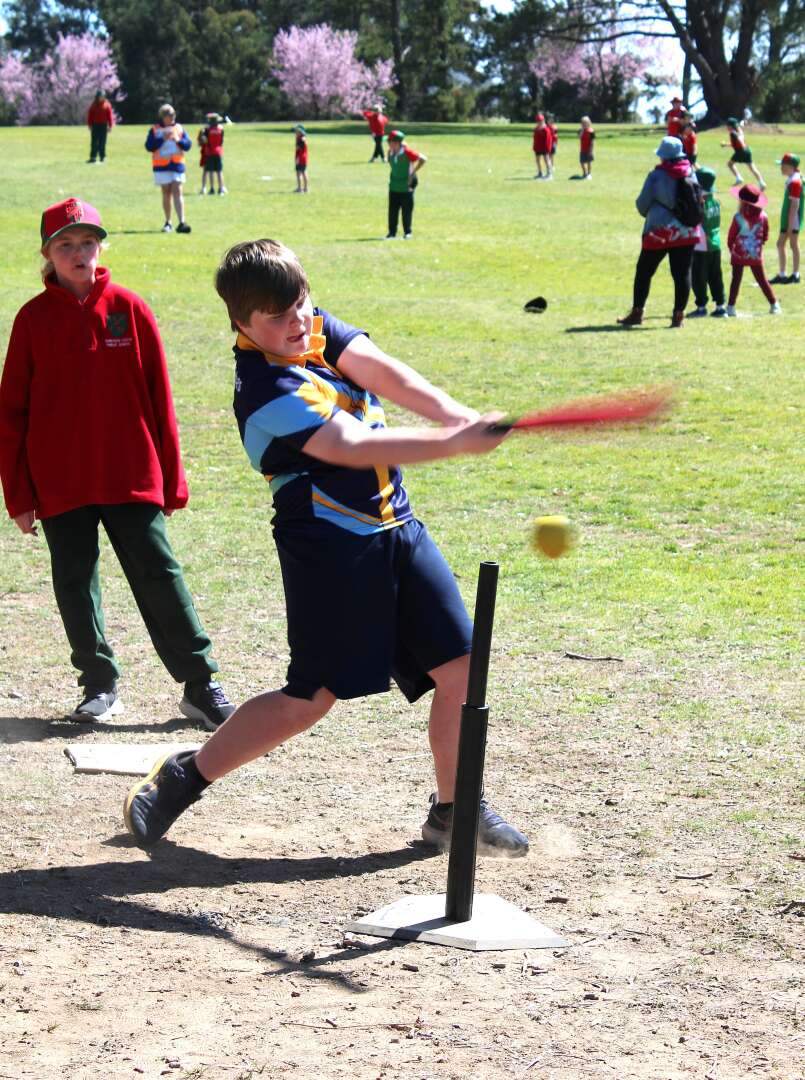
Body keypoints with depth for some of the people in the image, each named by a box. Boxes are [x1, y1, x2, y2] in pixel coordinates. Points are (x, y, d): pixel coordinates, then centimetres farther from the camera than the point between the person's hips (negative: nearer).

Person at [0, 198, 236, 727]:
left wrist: (172, 479, 2)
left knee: (159, 575, 1)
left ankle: (201, 685, 7)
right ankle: (100, 685, 20)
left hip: (132, 478, -1)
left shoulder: (130, 309, -1)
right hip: (60, 484, 1)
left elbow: (160, 400, 3)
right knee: (75, 583, 7)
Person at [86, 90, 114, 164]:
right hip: (95, 125, 1)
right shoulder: (94, 105, 6)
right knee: (94, 142, -2)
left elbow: (110, 115, -1)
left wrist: (110, 126, -6)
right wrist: (90, 124, -2)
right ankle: (93, 157, -4)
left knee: (102, 142, 2)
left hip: (103, 125, -1)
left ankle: (102, 157, 8)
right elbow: (90, 115, 6)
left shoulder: (107, 105, 1)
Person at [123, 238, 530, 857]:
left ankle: (452, 811, 18)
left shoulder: (318, 328, 6)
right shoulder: (266, 391, -18)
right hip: (330, 546, -8)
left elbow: (385, 374, -7)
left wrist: (460, 416, -24)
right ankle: (183, 779, 10)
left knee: (460, 668, 3)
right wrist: (456, 443, -29)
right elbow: (351, 447, -25)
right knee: (310, 700, -6)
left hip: (395, 528, 8)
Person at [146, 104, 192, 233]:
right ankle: (168, 223, 14)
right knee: (166, 193, 5)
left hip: (177, 164, 0)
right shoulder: (155, 130, 4)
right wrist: (162, 139, -14)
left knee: (177, 192, -9)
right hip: (162, 166, 0)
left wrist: (178, 140, -14)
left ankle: (182, 222, -17)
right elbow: (149, 146, -6)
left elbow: (187, 144, 4)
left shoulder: (179, 128, 9)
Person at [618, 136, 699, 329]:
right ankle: (679, 315, 4)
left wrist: (647, 214, 18)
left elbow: (642, 203, -3)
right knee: (682, 274, 6)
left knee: (644, 271, 9)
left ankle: (637, 313, 12)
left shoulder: (657, 175, -10)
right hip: (686, 232, 3)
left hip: (659, 231, -3)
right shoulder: (690, 174, 1)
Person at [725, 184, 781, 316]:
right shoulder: (763, 216, -5)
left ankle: (731, 307, -3)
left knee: (736, 280, 2)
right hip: (756, 255, 3)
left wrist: (731, 249, 10)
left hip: (739, 255, -3)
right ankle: (774, 305, 17)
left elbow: (731, 237, -7)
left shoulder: (738, 217, -15)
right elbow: (765, 236, 4)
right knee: (762, 280, 13)